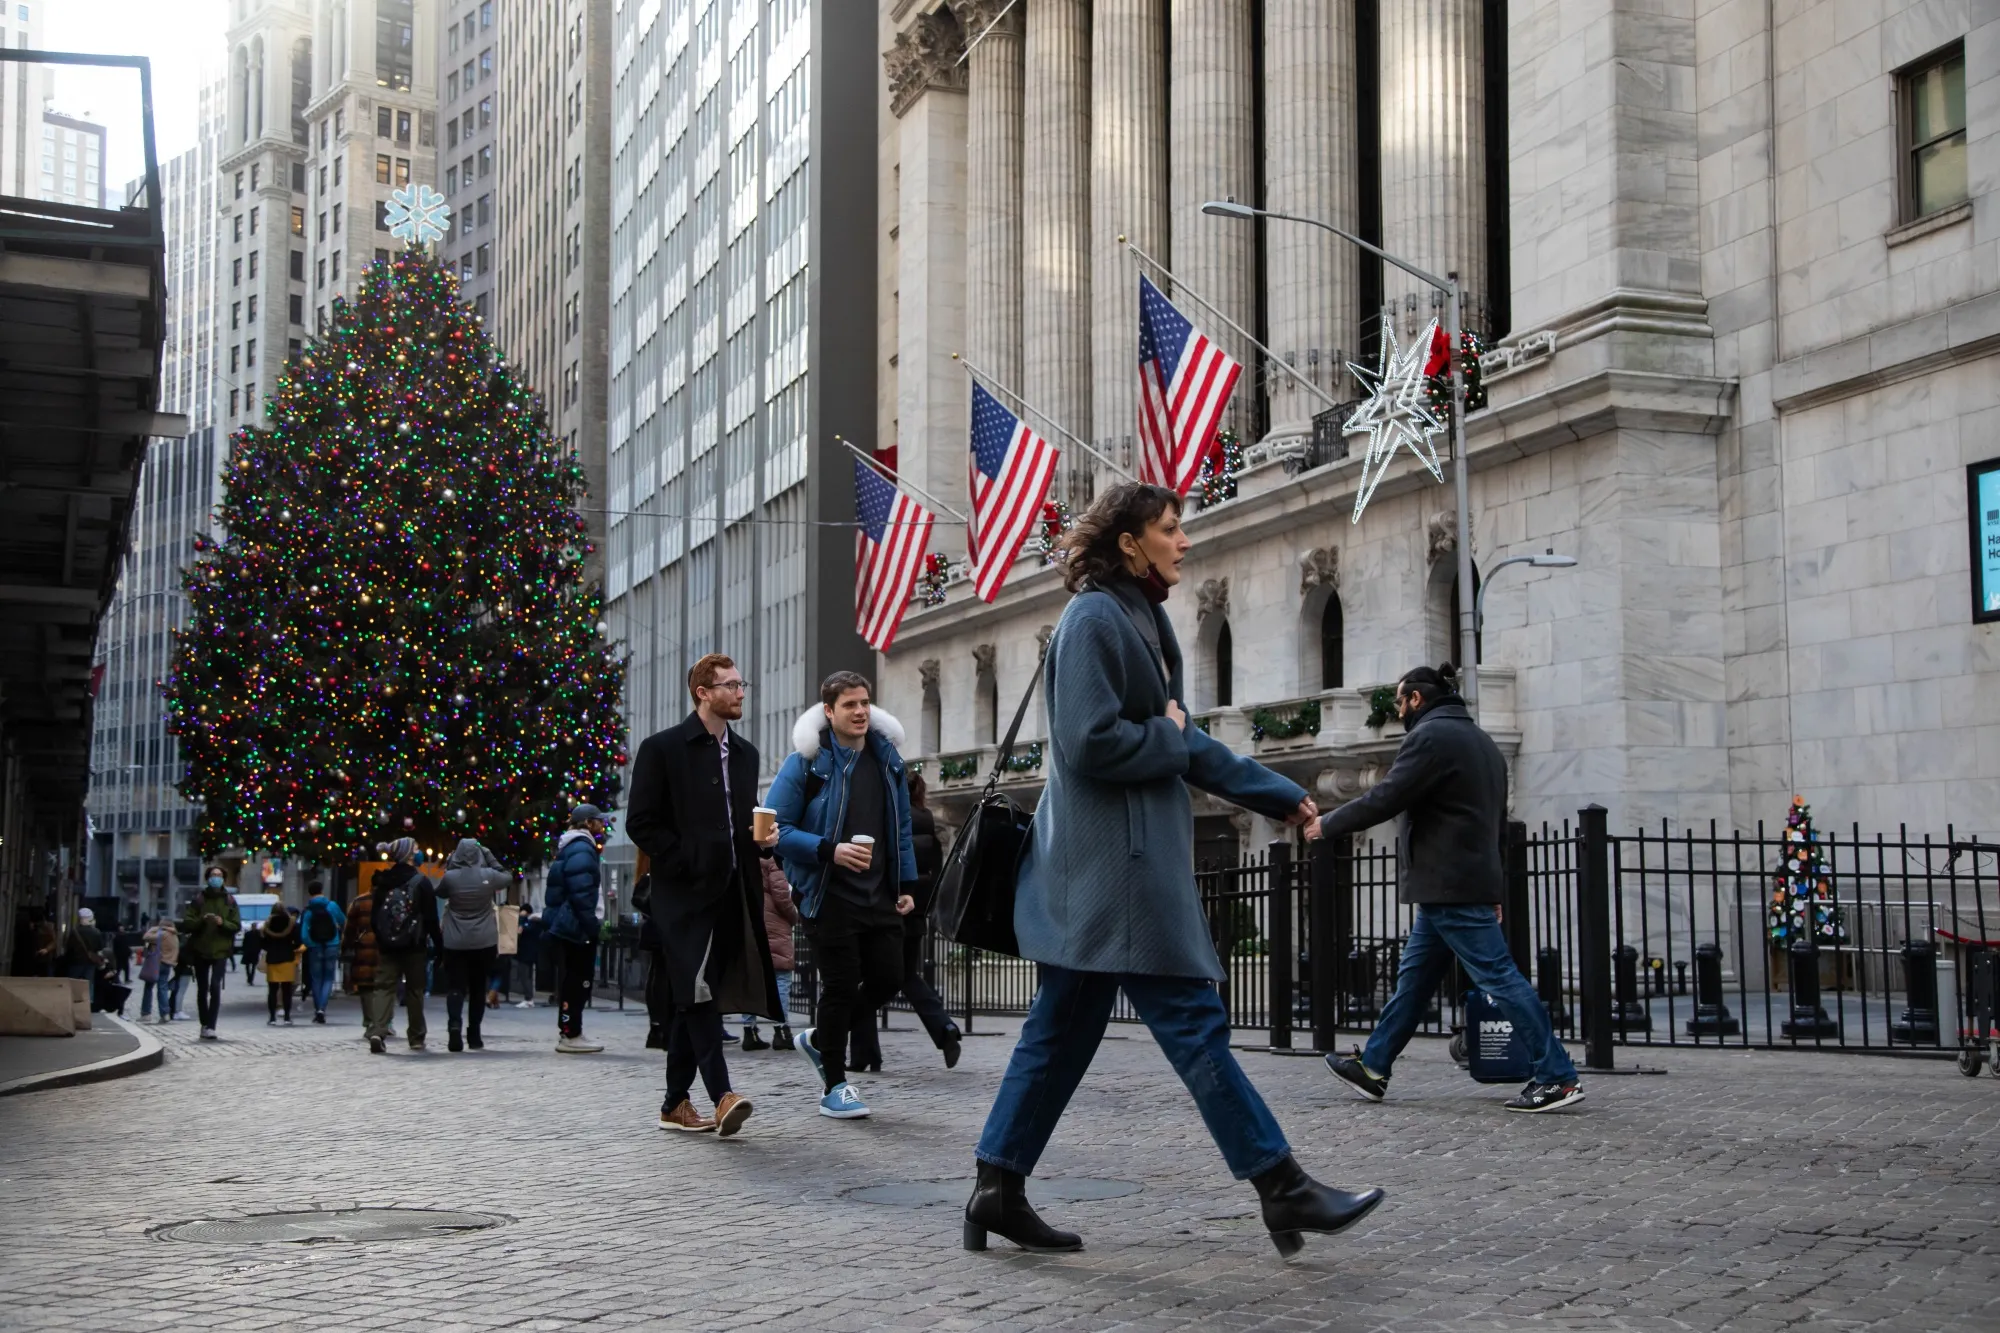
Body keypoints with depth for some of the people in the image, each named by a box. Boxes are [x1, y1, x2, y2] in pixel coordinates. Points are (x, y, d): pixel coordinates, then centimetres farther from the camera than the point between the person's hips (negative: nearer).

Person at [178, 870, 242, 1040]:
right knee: (202, 989, 9)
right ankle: (205, 1024, 21)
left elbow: (237, 925, 2)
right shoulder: (198, 900, 5)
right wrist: (201, 920, -19)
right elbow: (186, 924, -1)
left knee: (215, 987, -16)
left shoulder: (229, 900, 5)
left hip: (220, 950, -2)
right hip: (200, 949, 2)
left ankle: (210, 1026, -18)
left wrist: (223, 923, -17)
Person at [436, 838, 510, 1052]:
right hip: (483, 942, 1)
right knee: (478, 989, 12)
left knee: (455, 988, 1)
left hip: (455, 943, -1)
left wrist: (448, 868, 12)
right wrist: (490, 857, 13)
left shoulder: (450, 877, -8)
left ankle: (454, 1027, -23)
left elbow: (439, 892, 14)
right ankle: (474, 1036, 14)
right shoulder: (488, 875, -7)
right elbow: (508, 877, 15)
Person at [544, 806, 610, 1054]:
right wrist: (593, 926, -19)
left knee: (571, 980, 14)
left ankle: (568, 1033, 19)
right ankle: (570, 1035, -4)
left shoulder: (571, 848, 18)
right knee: (577, 981, -6)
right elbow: (581, 894, -22)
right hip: (577, 926, -10)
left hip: (567, 926, 10)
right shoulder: (582, 850, -14)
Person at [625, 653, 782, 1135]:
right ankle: (722, 1095, -24)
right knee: (698, 991, -17)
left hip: (732, 892, 6)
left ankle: (676, 1103, 14)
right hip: (685, 894, -6)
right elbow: (641, 823, -6)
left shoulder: (744, 753, 18)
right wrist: (685, 864, -13)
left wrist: (763, 837, 5)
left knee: (691, 999, 10)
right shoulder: (663, 748, -2)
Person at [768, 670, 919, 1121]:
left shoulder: (888, 758, 9)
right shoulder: (805, 762, -8)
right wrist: (830, 850, -21)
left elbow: (902, 828, 17)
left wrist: (907, 884, 10)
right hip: (829, 894, -6)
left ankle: (819, 1041, 28)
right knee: (841, 984, -3)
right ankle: (834, 1087, 12)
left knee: (888, 978, 4)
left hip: (879, 894, 6)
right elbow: (777, 829, -9)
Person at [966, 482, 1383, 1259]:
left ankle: (999, 1190, 15)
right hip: (1113, 865, -10)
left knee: (1062, 1031, 11)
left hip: (1132, 860, 10)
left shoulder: (1143, 621, 19)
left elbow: (1184, 747, 22)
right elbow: (1090, 742, -21)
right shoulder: (1093, 620, -12)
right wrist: (1171, 738, -5)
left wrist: (1278, 796, 20)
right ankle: (1281, 1187, -2)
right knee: (1194, 1022, -6)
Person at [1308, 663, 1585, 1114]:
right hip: (1472, 881, 10)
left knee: (1499, 977, -9)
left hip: (1448, 887, -10)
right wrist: (1493, 891, 23)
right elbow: (1494, 816, 22)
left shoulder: (1431, 735, -11)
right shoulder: (1481, 741, 21)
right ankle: (1374, 1068, 21)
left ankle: (1557, 1077, -8)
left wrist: (1328, 824, -2)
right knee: (1413, 978, 15)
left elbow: (1385, 798, -16)